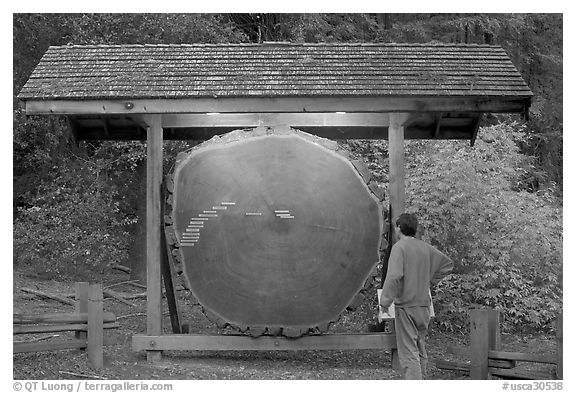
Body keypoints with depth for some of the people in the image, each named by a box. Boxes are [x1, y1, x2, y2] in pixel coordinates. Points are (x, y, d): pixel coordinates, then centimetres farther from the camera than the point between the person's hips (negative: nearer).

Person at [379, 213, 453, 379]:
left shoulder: (399, 247, -12)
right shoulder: (426, 247, 9)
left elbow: (394, 276, -24)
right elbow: (448, 264, 20)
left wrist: (385, 300, -15)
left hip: (406, 306, -7)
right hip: (424, 305, 7)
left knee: (408, 352, -6)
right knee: (420, 350, 19)